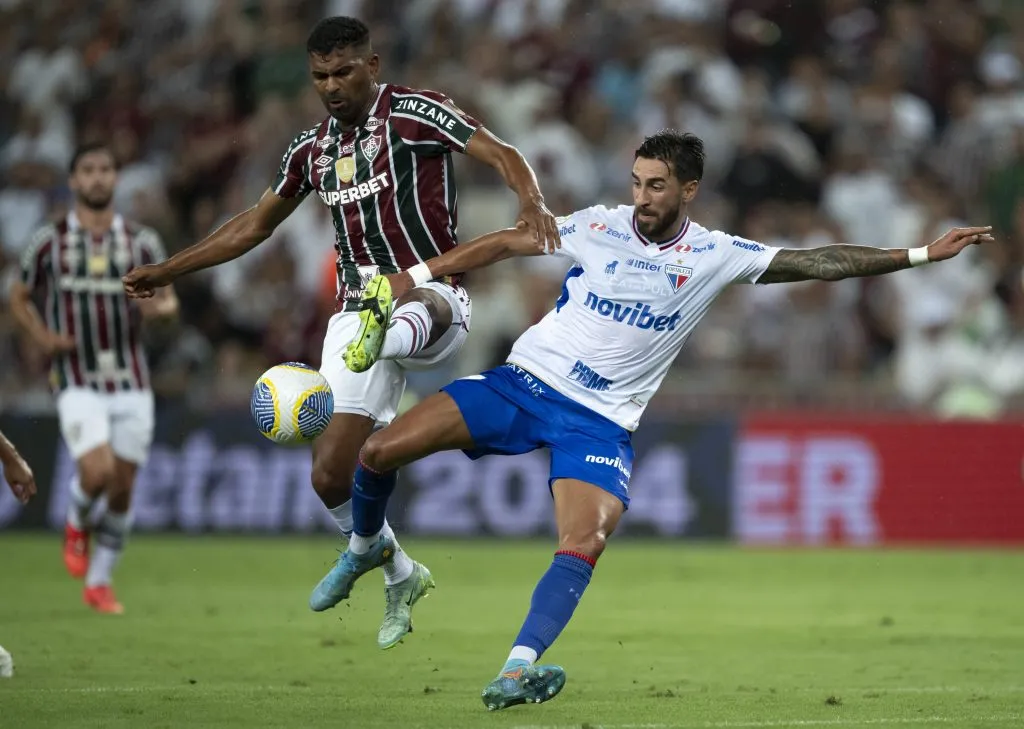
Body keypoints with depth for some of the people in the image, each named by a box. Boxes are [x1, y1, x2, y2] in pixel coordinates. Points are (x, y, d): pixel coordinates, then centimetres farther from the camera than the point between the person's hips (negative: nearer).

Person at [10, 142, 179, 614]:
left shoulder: (141, 242, 6)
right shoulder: (49, 242, 1)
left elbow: (168, 299, 12)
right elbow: (18, 299, 12)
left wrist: (160, 308, -12)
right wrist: (43, 337, -6)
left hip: (132, 384, 3)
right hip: (78, 383, -3)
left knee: (122, 488, 4)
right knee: (97, 472, -22)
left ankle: (99, 583, 20)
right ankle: (76, 523, 12)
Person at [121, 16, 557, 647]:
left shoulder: (415, 113, -3)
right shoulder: (313, 147, 15)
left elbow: (502, 155, -15)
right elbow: (255, 224, 28)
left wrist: (531, 201, -37)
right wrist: (166, 272, 29)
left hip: (433, 296, -5)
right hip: (356, 316, 5)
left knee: (424, 304, -45)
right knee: (331, 474, -2)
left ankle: (383, 343, -79)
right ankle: (400, 577, 21)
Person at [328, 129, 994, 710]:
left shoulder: (716, 256, -1)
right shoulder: (599, 226, -1)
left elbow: (821, 262, -2)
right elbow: (505, 243, 8)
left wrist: (921, 255, -7)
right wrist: (414, 276, 5)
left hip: (601, 420, -1)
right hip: (526, 379, 1)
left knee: (584, 545, -27)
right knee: (379, 452, -10)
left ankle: (514, 675, -34)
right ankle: (366, 547, 21)